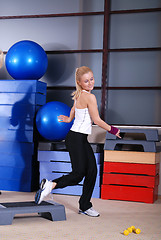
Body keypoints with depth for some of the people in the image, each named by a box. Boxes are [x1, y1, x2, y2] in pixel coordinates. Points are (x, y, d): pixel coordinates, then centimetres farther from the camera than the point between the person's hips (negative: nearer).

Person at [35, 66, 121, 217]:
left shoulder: (79, 96, 11)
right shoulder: (90, 97, -15)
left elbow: (74, 109, 30)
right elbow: (97, 120, -12)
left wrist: (69, 119, 50)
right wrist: (112, 130, 0)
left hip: (82, 139, 9)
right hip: (76, 139, -9)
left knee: (92, 171, 7)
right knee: (79, 173, -11)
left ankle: (85, 206, 15)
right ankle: (50, 185, -3)